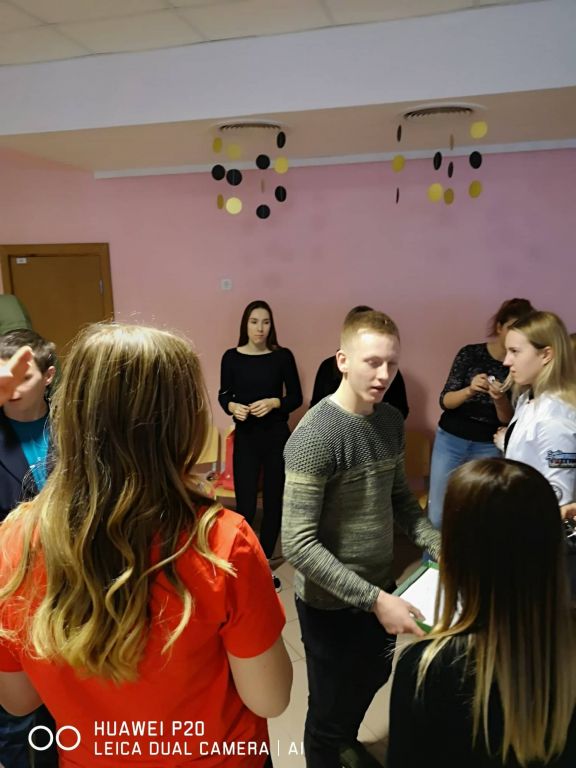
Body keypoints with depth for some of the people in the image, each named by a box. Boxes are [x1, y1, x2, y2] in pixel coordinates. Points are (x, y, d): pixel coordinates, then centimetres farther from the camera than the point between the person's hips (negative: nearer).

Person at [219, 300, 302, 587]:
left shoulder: (283, 356, -4)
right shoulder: (231, 357, -3)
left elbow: (296, 397, 0)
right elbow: (224, 395, 6)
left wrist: (274, 402, -17)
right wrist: (233, 407, -15)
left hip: (277, 436, 1)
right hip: (245, 437, 0)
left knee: (274, 501, 9)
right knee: (245, 505, -2)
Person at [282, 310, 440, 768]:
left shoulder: (391, 421, -3)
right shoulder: (315, 435, -26)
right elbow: (298, 545, -27)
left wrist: (440, 546, -6)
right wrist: (374, 600, -27)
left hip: (381, 586, 8)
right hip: (331, 602, -7)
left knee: (373, 679, 29)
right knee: (330, 710, 14)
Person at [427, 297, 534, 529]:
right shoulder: (470, 353, -6)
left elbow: (508, 420, -4)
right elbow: (445, 401, -8)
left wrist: (500, 399, -25)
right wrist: (469, 390, -28)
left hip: (489, 447, 1)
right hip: (451, 439, 0)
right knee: (438, 515, 3)